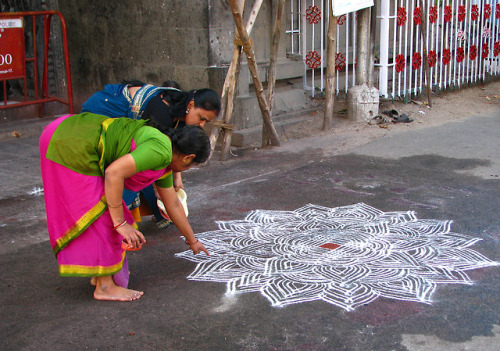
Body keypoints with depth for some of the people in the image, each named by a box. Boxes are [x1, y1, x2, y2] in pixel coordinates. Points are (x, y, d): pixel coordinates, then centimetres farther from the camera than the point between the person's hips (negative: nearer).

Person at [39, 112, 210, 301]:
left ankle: (100, 273, 30)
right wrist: (120, 223, -18)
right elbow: (114, 172, -23)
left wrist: (192, 240, 39)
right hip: (71, 148, -10)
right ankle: (104, 286, 7)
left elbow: (173, 204, 29)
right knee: (99, 215, -3)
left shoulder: (164, 165, 17)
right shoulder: (161, 150, -14)